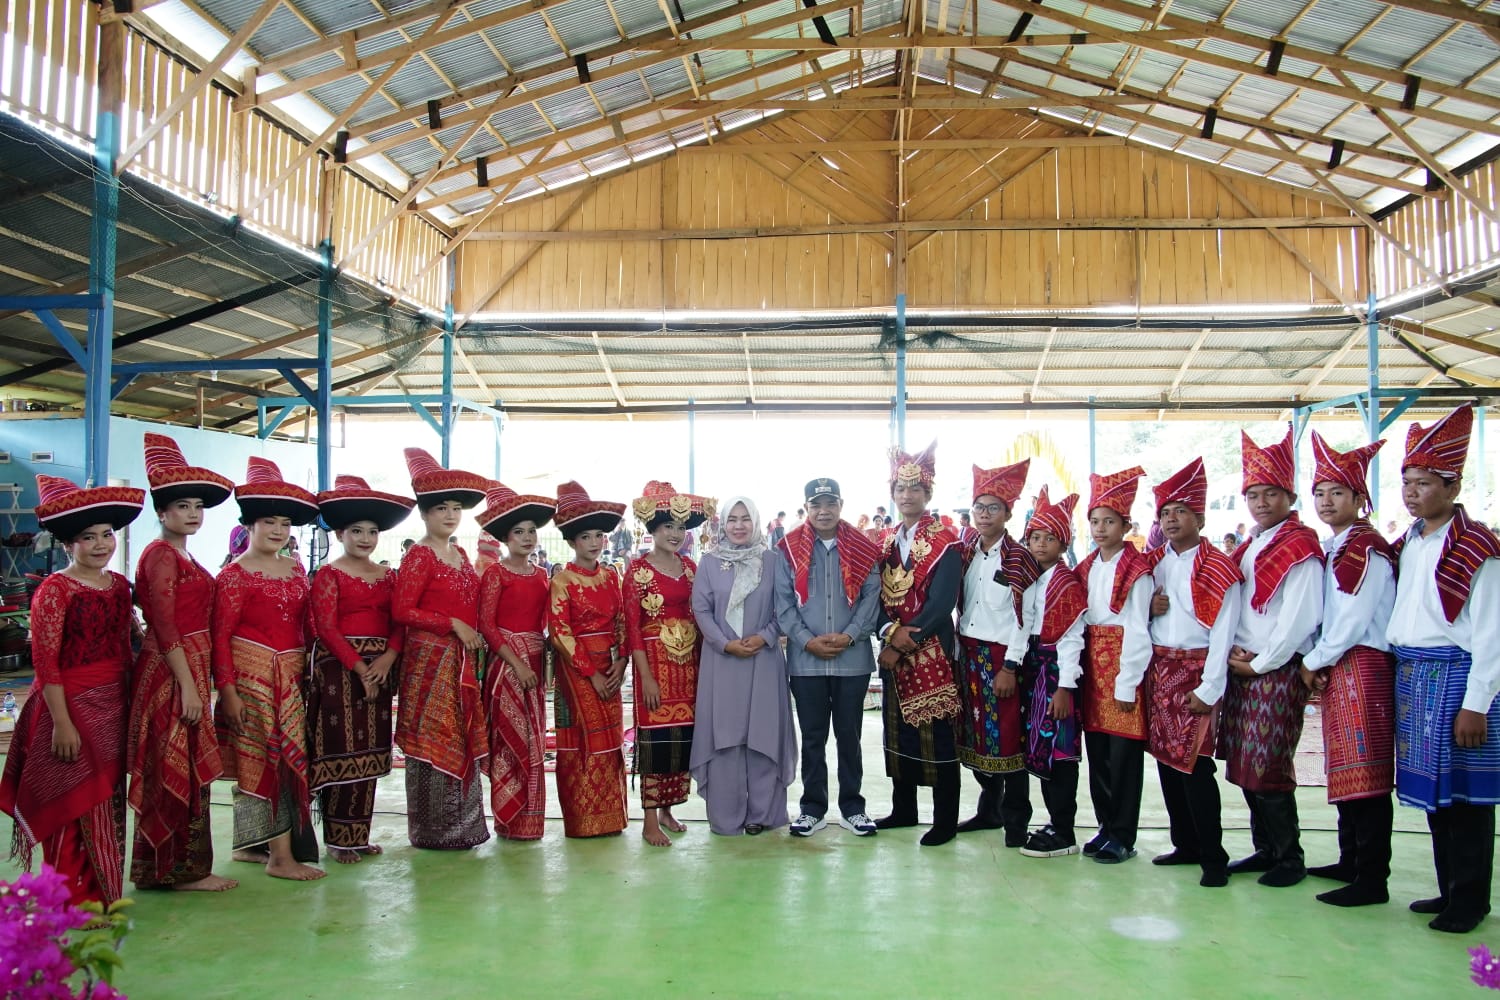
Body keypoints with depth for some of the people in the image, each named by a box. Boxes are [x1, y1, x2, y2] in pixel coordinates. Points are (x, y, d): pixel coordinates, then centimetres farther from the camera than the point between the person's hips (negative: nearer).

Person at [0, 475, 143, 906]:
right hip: (71, 705, -6)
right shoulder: (55, 589, -11)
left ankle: (101, 895, 27)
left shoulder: (119, 585, 8)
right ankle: (73, 902, 13)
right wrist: (62, 722, -17)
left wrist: (129, 706, 12)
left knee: (108, 802, 14)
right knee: (75, 806, 0)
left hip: (113, 706, 6)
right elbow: (46, 663, -14)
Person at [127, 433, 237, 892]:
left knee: (181, 770, 14)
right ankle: (184, 869, 7)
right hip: (172, 670, -9)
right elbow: (164, 626, -18)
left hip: (192, 666, 9)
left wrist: (202, 679, 14)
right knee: (180, 770, -2)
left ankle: (164, 864, 24)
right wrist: (188, 683, -19)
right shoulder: (160, 554, -12)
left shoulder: (182, 557, 15)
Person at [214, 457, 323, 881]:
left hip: (290, 675, 6)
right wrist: (227, 689, -14)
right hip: (251, 674, -6)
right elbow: (220, 635, -9)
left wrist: (314, 669, 9)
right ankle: (281, 854, -1)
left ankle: (251, 843, 24)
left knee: (287, 757, 10)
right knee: (268, 757, -5)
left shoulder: (296, 569, 11)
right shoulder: (235, 574, -6)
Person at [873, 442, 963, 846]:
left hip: (930, 651, -6)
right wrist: (890, 631, -13)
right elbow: (878, 597, 6)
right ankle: (903, 809, 26)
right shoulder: (887, 542, 12)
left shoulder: (944, 542, -6)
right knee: (897, 728, 13)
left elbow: (941, 602, -15)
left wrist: (905, 642, -16)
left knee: (936, 733, -1)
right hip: (892, 650, 6)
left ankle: (946, 820, 9)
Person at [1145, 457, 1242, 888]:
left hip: (1195, 670, -6)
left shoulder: (1218, 568, -7)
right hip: (1158, 669, 6)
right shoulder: (1153, 563, 12)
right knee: (1165, 757, 9)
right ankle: (1186, 846, 22)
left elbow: (1223, 633, -12)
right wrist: (1148, 608, -3)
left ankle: (1213, 857, 3)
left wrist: (1209, 688, -15)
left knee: (1193, 762, -8)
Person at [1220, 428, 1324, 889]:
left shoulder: (1301, 547, -9)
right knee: (1243, 765, 10)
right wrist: (1232, 651, 0)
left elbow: (1300, 616, -16)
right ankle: (1265, 848, 22)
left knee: (1268, 766, -5)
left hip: (1279, 670, -8)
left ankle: (1290, 858, 9)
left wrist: (1261, 662, -13)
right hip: (1240, 667, 8)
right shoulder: (1248, 548, 15)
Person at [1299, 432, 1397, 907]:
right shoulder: (1332, 549, 16)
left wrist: (1312, 662, -8)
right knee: (1344, 770, 14)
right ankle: (1351, 863, 24)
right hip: (1334, 669, 9)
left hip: (1362, 667, -9)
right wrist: (1316, 664, 4)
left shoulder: (1368, 549, -11)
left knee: (1365, 773, -6)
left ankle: (1372, 879, -1)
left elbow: (1353, 622, -17)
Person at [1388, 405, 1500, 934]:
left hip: (1456, 677, -7)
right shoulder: (1407, 544, 11)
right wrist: (1400, 671, 10)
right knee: (1430, 788, 13)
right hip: (1410, 675, 7)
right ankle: (1448, 888, 26)